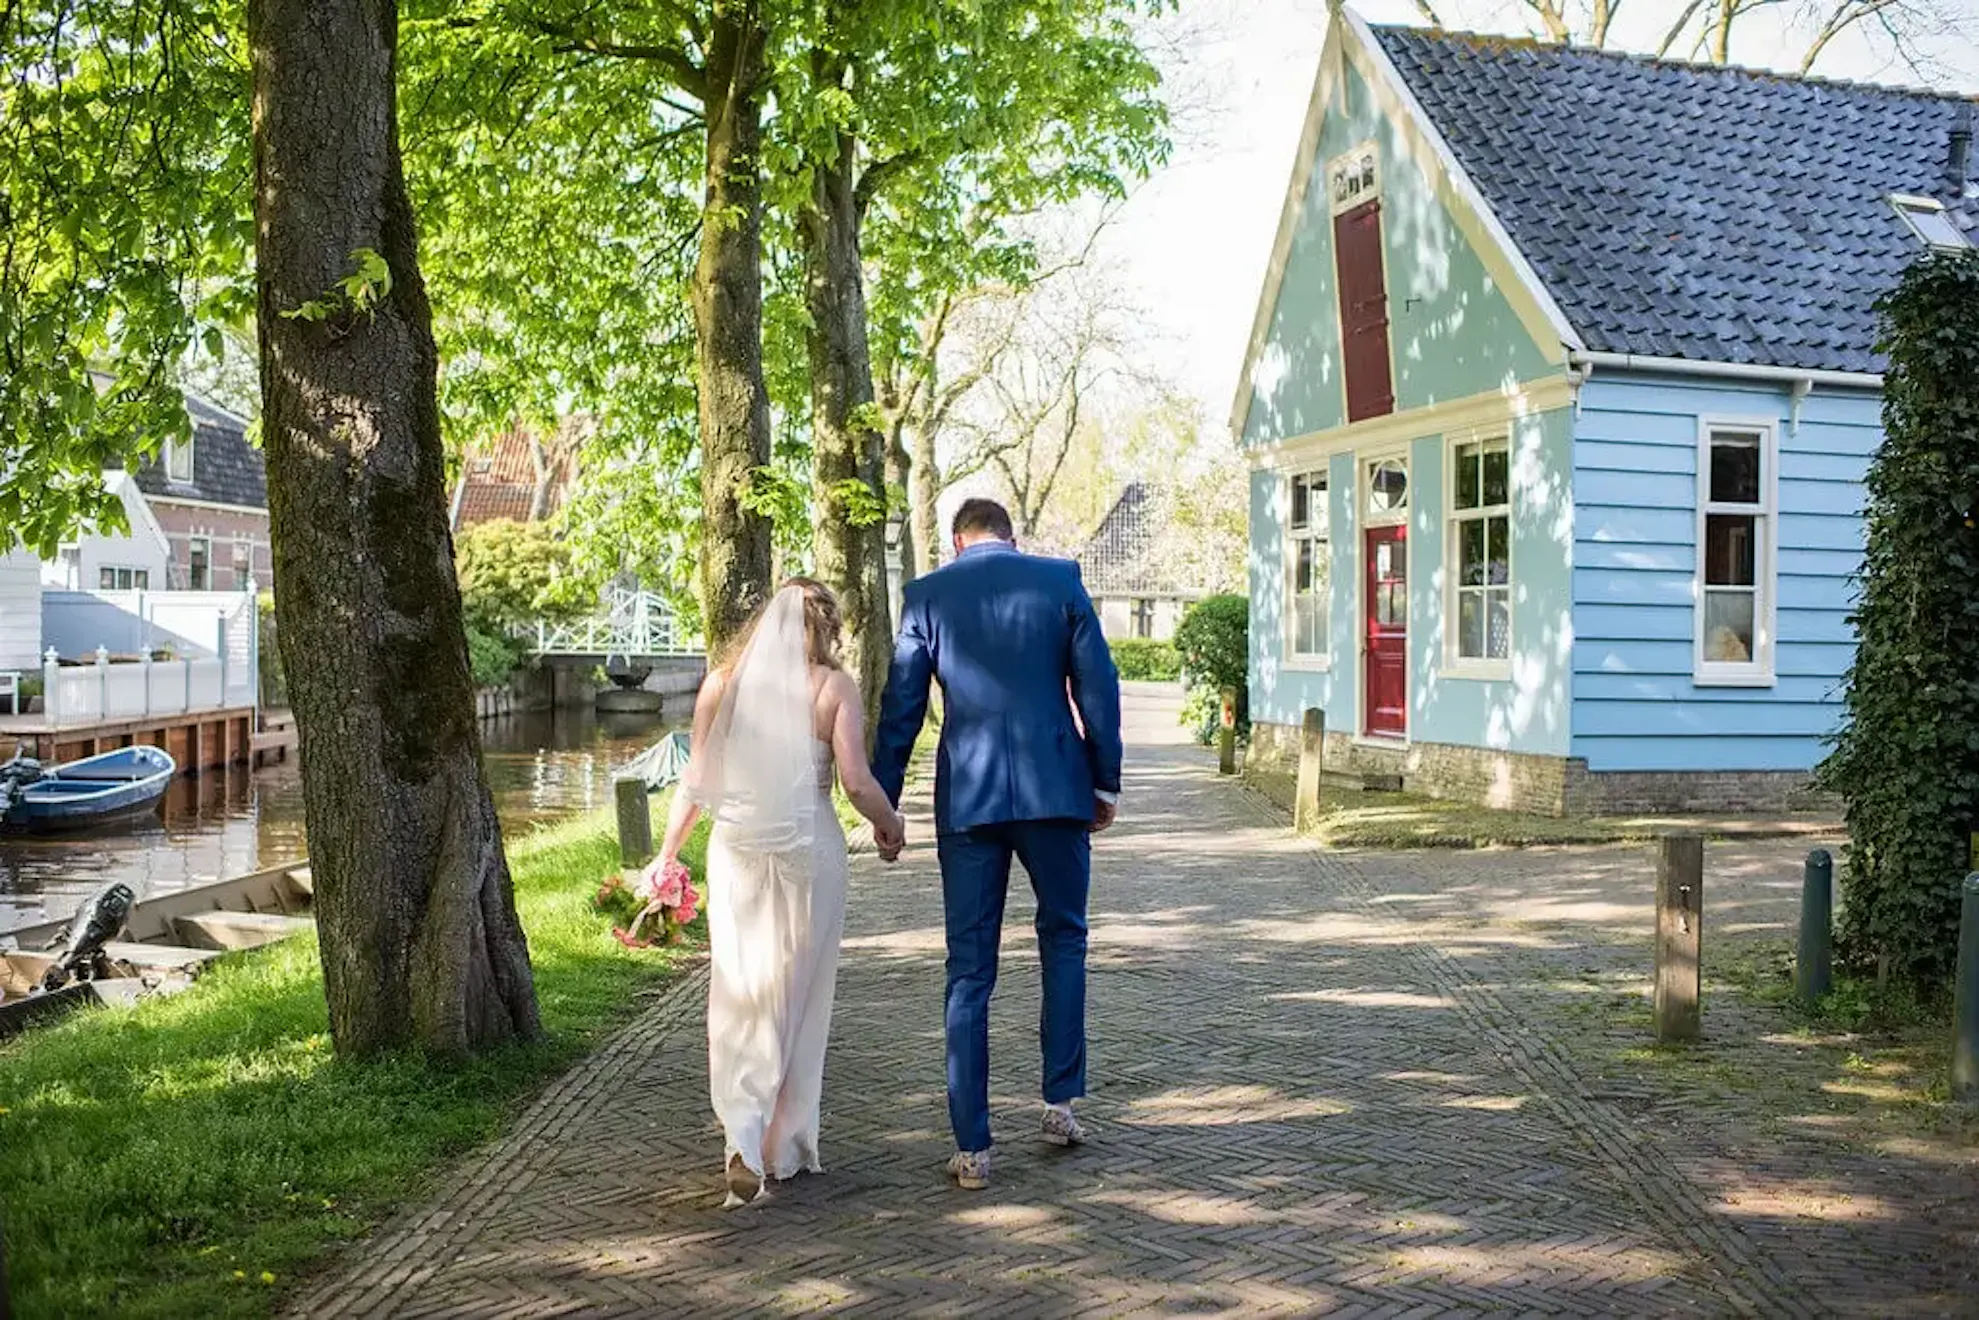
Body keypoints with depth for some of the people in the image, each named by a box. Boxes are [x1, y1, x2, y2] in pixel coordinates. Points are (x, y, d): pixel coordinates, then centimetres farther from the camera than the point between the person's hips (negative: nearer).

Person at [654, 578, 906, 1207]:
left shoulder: (722, 683, 3)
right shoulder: (833, 685, -5)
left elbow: (695, 783, 3)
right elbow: (856, 782, -10)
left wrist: (666, 855, 12)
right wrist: (890, 824, 8)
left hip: (737, 851, 2)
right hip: (807, 849, -2)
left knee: (738, 995, 9)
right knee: (797, 996, 12)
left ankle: (743, 1138, -4)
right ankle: (786, 1141, 21)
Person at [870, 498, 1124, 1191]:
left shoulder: (927, 594, 4)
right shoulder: (1061, 579, 3)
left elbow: (900, 710, 3)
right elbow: (1098, 686, 0)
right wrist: (1106, 781, 8)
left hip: (967, 799, 0)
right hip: (1056, 792, 0)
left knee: (969, 970, 5)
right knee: (1063, 938, 20)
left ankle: (972, 1147, 8)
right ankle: (1060, 1100, 17)